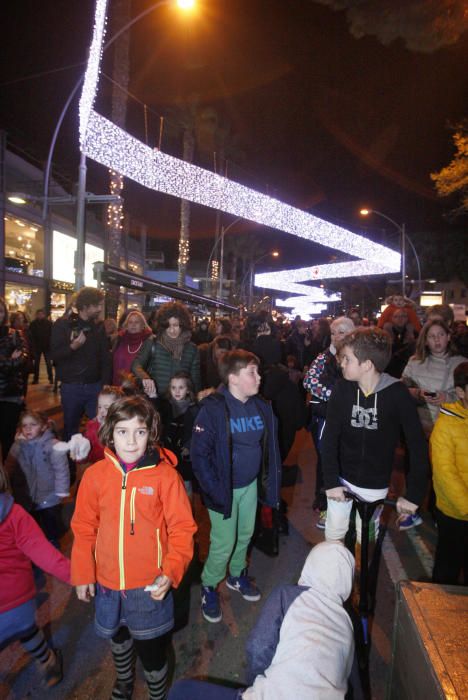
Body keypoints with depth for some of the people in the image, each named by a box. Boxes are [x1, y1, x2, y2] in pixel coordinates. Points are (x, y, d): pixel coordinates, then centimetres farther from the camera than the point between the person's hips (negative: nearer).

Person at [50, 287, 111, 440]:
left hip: (95, 386, 2)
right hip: (71, 387, -2)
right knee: (71, 428, 12)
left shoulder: (99, 326, 7)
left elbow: (105, 357, 8)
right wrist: (73, 346, -26)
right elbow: (54, 355, -8)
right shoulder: (63, 324, -3)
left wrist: (106, 384, 0)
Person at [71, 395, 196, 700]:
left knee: (151, 648, 13)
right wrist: (82, 574, 2)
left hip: (150, 585, -3)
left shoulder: (165, 474, -19)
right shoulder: (95, 474, -11)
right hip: (107, 583, 4)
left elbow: (183, 528, -14)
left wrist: (171, 573, -23)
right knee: (118, 637, 29)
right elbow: (84, 528, 0)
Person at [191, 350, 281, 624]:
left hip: (251, 485, 6)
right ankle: (209, 586, 33)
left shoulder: (262, 407, -4)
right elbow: (199, 454, -19)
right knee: (224, 543, 5)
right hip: (224, 488, -5)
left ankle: (237, 575, 48)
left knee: (246, 535, 21)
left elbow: (270, 446, 6)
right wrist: (213, 490, -18)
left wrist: (271, 480, 3)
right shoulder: (213, 409, -21)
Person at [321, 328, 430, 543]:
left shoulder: (397, 393, -17)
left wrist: (414, 493, -15)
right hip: (342, 478, 1)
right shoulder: (342, 388, -13)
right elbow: (330, 437, -11)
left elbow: (417, 444, -14)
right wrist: (331, 481, -17)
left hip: (375, 484, -1)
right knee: (334, 533, 13)